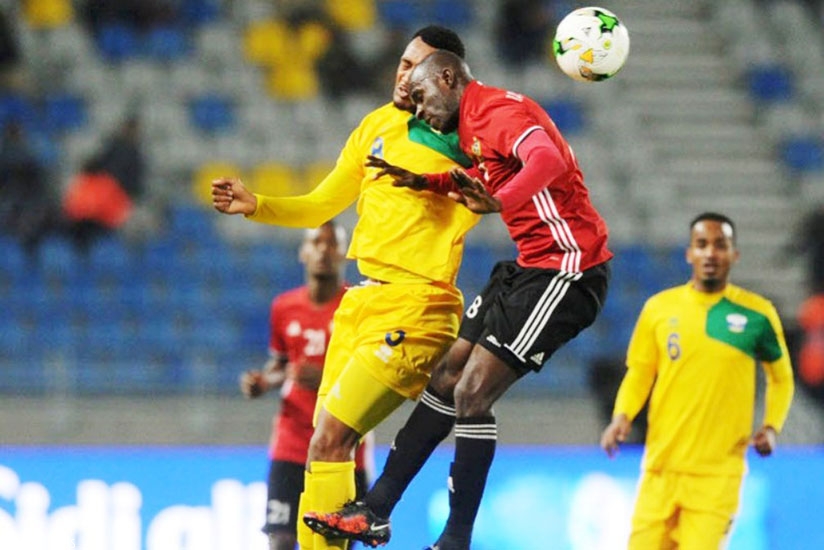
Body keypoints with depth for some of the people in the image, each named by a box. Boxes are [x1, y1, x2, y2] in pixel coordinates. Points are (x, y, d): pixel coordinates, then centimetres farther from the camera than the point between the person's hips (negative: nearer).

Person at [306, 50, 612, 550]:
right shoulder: (471, 126, 15)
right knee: (448, 377, 13)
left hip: (565, 272, -11)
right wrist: (424, 183, 19)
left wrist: (498, 202, -51)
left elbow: (547, 160, -36)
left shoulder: (499, 109, -16)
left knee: (472, 394, -14)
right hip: (531, 268, 11)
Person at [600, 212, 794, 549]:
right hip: (661, 470, 2)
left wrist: (771, 426, -2)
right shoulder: (659, 308, 4)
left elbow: (781, 377, 14)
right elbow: (639, 373, 12)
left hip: (718, 474, -2)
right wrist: (622, 416, -6)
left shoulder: (757, 314, 1)